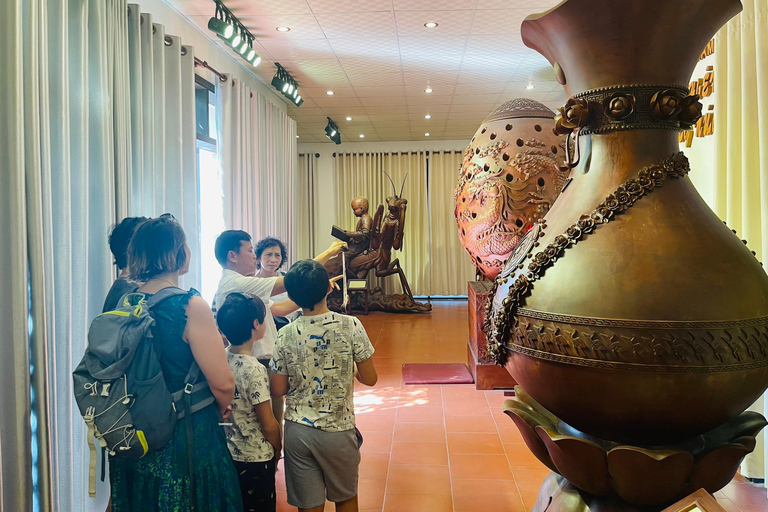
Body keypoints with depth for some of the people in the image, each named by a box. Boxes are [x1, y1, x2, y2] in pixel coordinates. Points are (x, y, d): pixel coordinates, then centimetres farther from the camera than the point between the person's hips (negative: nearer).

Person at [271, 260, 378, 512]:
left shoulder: (285, 335, -8)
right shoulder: (350, 326, -14)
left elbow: (278, 390, -2)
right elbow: (369, 378, -8)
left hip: (297, 432, 1)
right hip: (338, 432, -1)